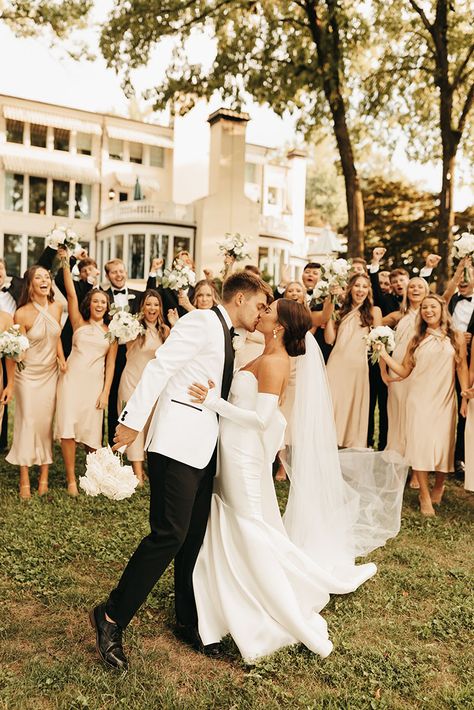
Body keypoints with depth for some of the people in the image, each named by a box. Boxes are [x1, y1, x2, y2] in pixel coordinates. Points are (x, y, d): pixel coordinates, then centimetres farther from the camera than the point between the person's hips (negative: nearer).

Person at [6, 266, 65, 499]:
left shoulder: (57, 308, -2)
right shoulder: (22, 314, -16)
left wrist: (61, 359, 4)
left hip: (51, 373, 4)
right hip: (28, 374, -4)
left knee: (47, 423, 8)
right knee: (27, 423, 2)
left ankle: (44, 477, 19)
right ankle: (25, 481, 14)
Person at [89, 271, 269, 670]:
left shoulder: (228, 338, 20)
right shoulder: (202, 321, -7)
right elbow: (160, 367, -15)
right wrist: (133, 421, -19)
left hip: (205, 448, 9)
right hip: (178, 442, -9)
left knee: (195, 536, 13)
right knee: (170, 534, -10)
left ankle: (189, 621, 27)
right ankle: (112, 617, 7)